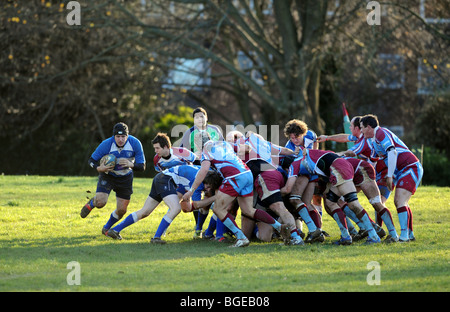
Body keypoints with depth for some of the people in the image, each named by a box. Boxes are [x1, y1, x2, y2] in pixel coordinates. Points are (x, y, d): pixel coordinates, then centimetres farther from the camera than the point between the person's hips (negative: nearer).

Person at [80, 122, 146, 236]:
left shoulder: (135, 143, -21)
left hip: (125, 177, 2)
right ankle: (91, 203, 17)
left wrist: (131, 165, -39)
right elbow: (91, 160, -13)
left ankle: (106, 228, 31)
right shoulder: (106, 144, -25)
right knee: (100, 202, -22)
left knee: (121, 210, 2)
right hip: (108, 175, -2)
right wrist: (99, 168, -34)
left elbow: (142, 167, -17)